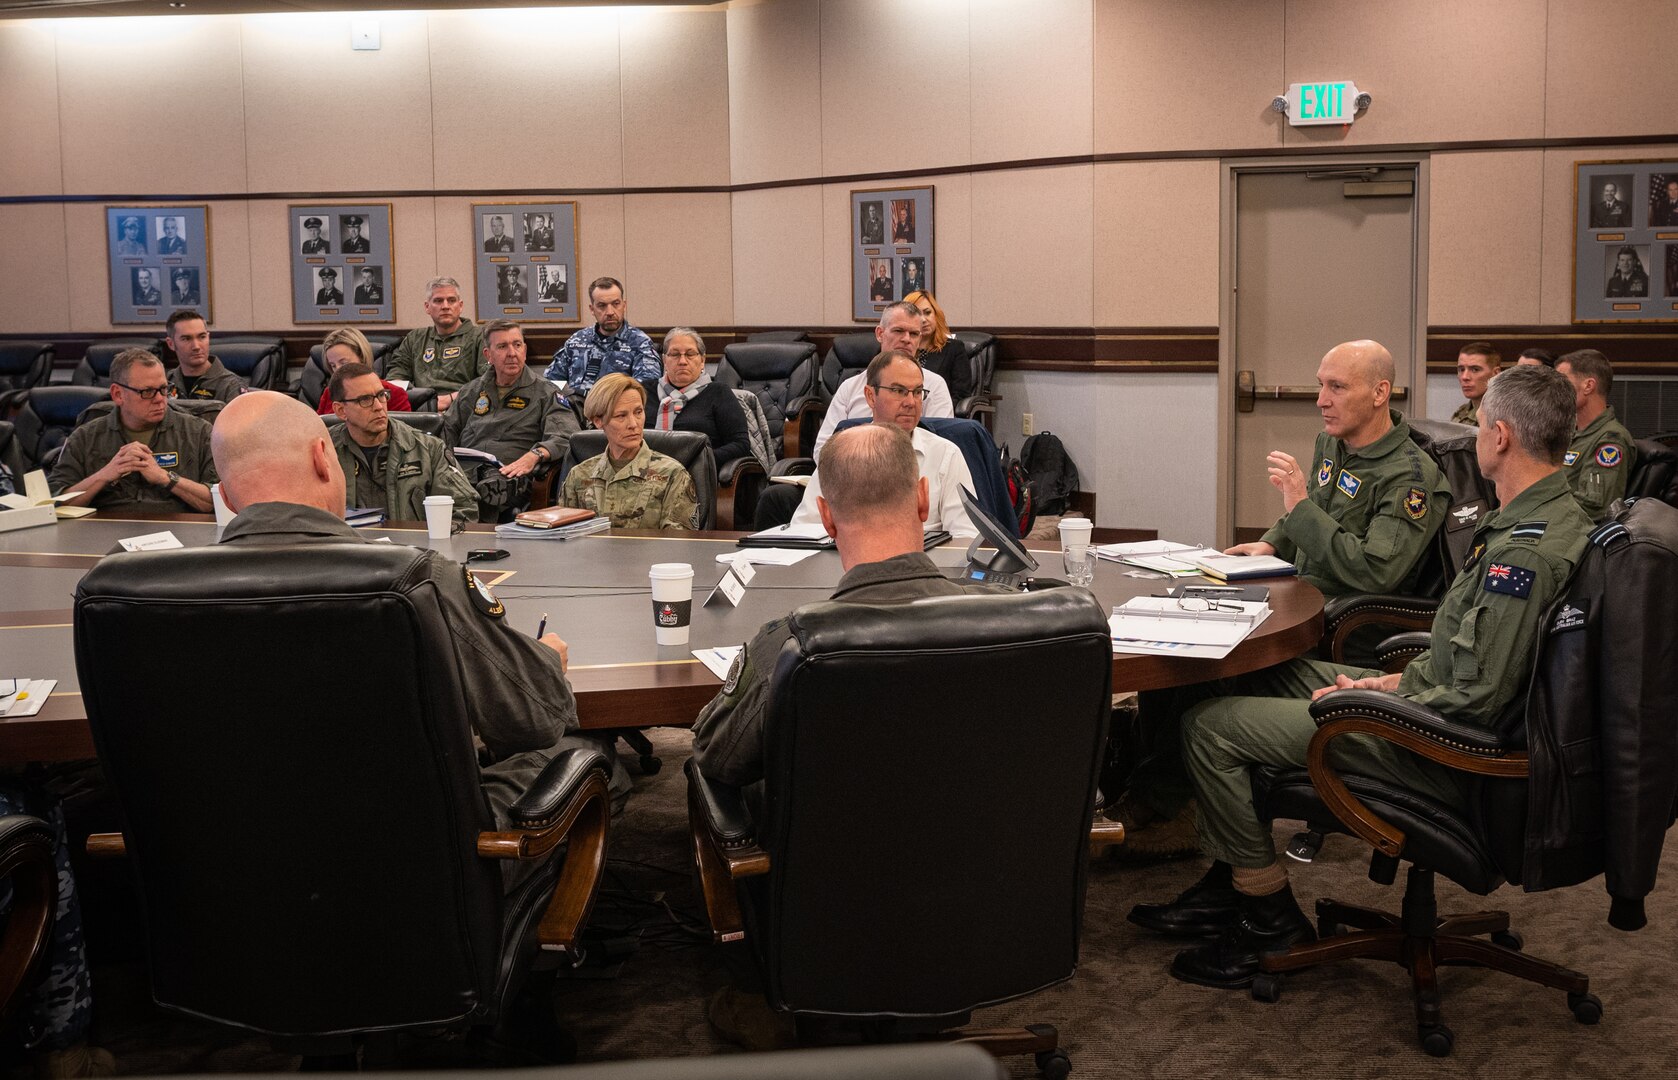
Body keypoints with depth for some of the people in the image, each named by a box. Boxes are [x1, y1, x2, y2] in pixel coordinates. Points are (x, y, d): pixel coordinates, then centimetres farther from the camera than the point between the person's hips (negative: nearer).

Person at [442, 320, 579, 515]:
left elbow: (567, 436, -2)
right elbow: (447, 429, 31)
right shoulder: (472, 391, 28)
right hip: (466, 473, 3)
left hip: (510, 475, -3)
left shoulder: (544, 392, 13)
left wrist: (535, 455, -22)